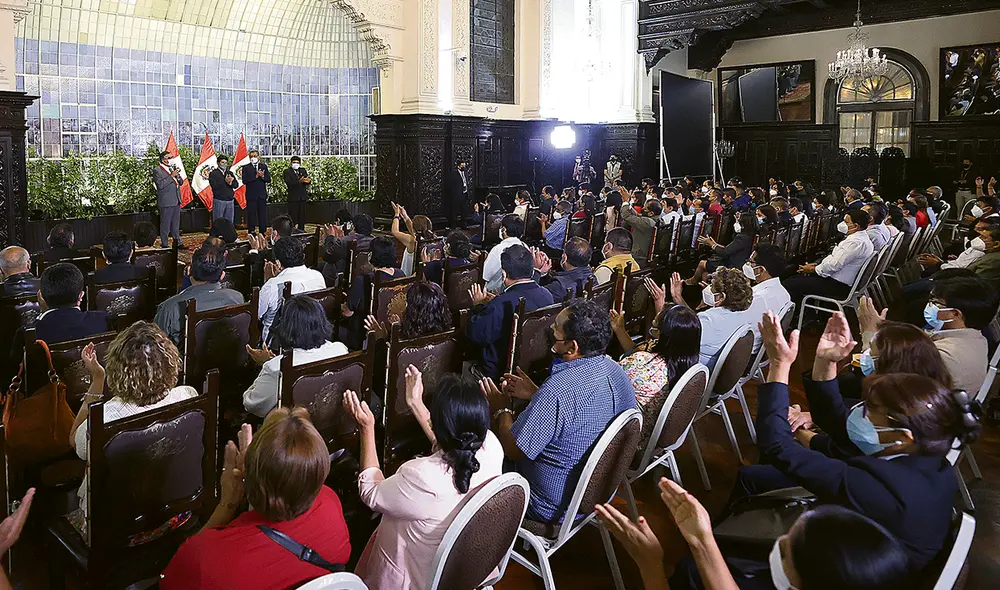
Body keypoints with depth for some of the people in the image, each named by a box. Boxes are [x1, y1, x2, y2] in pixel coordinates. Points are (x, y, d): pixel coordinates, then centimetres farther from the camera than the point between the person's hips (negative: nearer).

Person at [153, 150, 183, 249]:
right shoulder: (157, 170, -8)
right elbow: (160, 185, -19)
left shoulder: (172, 168, 15)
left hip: (176, 200, 7)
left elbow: (180, 183, 17)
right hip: (166, 202, -7)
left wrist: (178, 176, -4)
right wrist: (171, 176, -20)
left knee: (176, 224, 15)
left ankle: (177, 243, 23)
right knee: (165, 225, -1)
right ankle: (164, 245, 6)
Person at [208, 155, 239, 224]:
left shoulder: (230, 173, 16)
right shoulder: (213, 173, 1)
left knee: (229, 223, 7)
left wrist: (231, 182, -13)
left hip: (230, 201, 4)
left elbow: (236, 185, 7)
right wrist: (225, 181, -17)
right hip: (219, 201, -4)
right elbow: (214, 185, -13)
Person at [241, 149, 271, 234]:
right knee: (251, 215, 1)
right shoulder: (246, 167, 2)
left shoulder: (264, 166, 11)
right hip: (251, 195, -2)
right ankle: (251, 232, 9)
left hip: (262, 195, 2)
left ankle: (263, 233, 11)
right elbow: (245, 181, -10)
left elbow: (268, 180, 4)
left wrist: (262, 176, -16)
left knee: (262, 215, 5)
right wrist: (256, 176, -16)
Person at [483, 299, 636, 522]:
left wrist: (502, 410, -5)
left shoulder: (557, 392, -37)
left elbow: (512, 450, -24)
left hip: (557, 509, -8)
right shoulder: (615, 370, -10)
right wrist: (534, 393, 9)